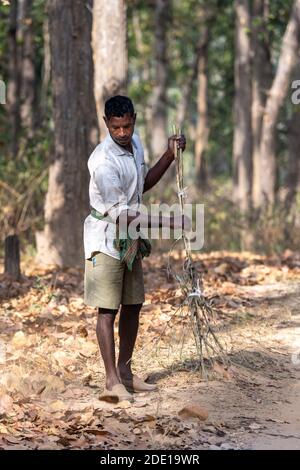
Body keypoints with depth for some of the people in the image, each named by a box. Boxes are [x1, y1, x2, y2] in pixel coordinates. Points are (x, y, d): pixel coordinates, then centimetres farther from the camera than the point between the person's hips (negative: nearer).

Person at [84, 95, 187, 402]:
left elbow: (144, 183, 17)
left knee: (133, 305, 11)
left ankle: (125, 373, 20)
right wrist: (165, 223, -27)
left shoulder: (134, 142, 2)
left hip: (131, 238, 8)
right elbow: (120, 214, -26)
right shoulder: (103, 161, -25)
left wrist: (169, 155, 5)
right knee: (108, 308, -8)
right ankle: (112, 380, -9)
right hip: (106, 238, -8)